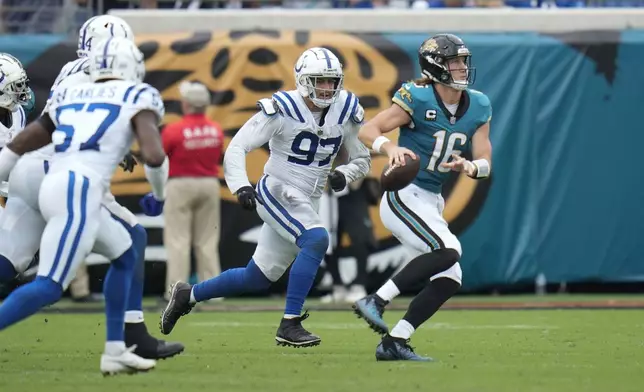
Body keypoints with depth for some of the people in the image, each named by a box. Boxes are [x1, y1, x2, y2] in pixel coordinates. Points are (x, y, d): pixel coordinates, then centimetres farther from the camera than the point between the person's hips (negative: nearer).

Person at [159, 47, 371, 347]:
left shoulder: (345, 112, 1)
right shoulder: (283, 110, -14)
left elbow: (362, 160, 12)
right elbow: (237, 148, -14)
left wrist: (344, 175, -11)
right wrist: (241, 185, -31)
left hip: (307, 204, 7)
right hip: (277, 194, -7)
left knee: (257, 278, 11)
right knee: (316, 240, -31)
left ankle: (188, 295, 32)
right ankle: (289, 325, -27)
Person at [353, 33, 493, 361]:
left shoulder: (478, 107, 4)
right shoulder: (418, 98, -14)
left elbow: (485, 164, 2)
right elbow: (367, 131, -16)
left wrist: (467, 167, -21)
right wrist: (390, 147, -36)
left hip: (431, 202, 8)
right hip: (403, 195, -8)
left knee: (449, 280, 2)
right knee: (448, 251, -26)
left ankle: (394, 343, 4)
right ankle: (375, 301, -22)